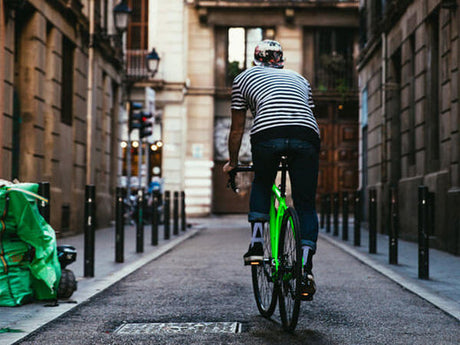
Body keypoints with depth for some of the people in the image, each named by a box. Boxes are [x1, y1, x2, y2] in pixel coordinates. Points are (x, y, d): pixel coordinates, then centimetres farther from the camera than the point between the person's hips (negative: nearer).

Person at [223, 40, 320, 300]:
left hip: (267, 134, -1)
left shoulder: (244, 78, 29)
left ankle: (257, 245, 14)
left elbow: (237, 129, 30)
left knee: (261, 185, 27)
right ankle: (306, 270, 0)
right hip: (307, 137, 2)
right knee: (306, 205, 11)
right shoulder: (299, 79, 36)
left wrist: (233, 163, 44)